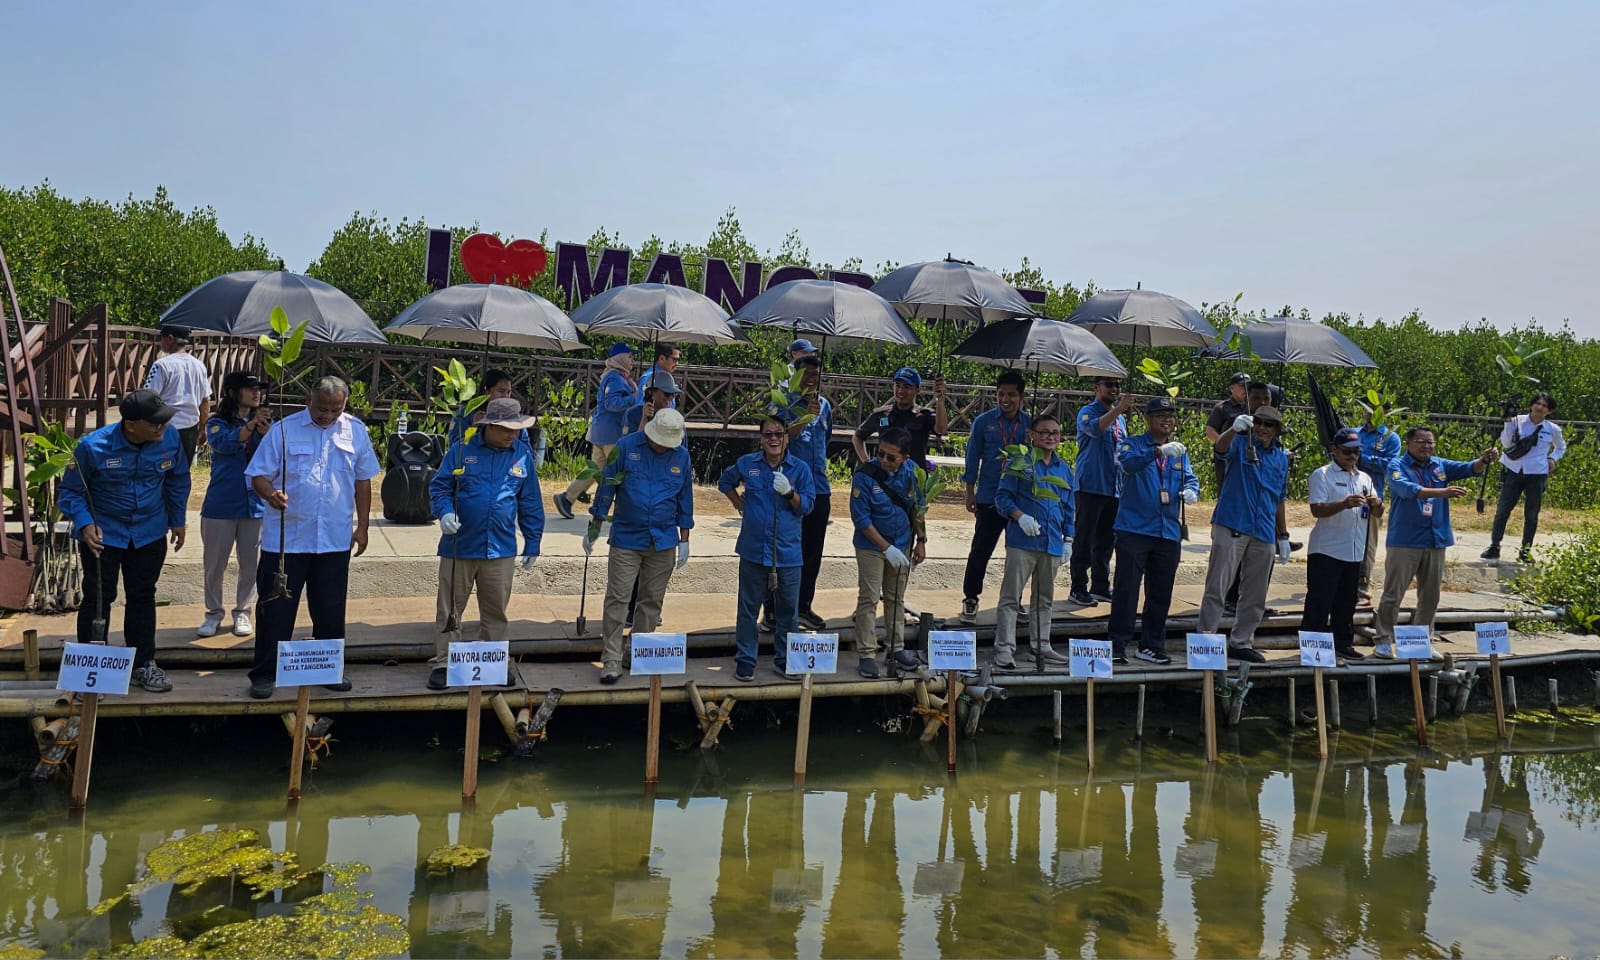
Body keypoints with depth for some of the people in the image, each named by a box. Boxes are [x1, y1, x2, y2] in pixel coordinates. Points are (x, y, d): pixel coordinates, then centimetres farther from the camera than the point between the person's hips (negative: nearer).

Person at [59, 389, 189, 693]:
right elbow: (71, 490, -10)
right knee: (97, 599, 5)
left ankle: (143, 664, 25)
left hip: (150, 533, 3)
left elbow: (178, 480, 3)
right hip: (103, 534, -3)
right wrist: (84, 523, -26)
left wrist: (178, 520, 7)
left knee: (143, 598, 13)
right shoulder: (94, 447, -23)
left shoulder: (170, 438, -15)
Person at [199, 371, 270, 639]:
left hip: (256, 504, 2)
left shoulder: (265, 423, 5)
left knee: (251, 563, 8)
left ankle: (243, 612, 22)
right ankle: (214, 613, 22)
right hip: (221, 505, -2)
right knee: (215, 563, 7)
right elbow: (224, 443, -22)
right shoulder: (218, 423, -1)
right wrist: (251, 425, -36)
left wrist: (265, 429, -29)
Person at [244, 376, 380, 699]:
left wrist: (362, 526, 7)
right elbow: (258, 475, -3)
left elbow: (363, 481, 10)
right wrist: (270, 493, -26)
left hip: (335, 539, 2)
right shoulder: (284, 430, -4)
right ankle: (265, 673, 14)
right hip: (286, 538, -2)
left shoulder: (355, 431, 4)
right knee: (276, 608, 3)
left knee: (331, 610, 11)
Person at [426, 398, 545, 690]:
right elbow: (439, 487, 0)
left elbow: (530, 503, 8)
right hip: (460, 545, -2)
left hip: (501, 549, 2)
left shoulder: (523, 455, 3)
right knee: (450, 609, 7)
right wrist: (445, 512, -20)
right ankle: (443, 663, 18)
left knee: (495, 611, 11)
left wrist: (532, 544, 9)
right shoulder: (462, 450, -3)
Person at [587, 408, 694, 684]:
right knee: (617, 598, -5)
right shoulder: (626, 447, -7)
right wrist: (594, 528, 1)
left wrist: (684, 539, 9)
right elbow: (607, 486, -1)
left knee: (652, 600, 10)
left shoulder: (682, 456, 1)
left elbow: (685, 499, 10)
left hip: (663, 541, 3)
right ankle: (612, 659, 1)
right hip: (626, 539, -2)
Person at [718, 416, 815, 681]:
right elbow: (725, 483, 20)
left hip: (788, 551, 0)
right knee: (749, 607, 8)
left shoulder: (800, 468, -2)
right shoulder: (747, 464, 1)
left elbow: (807, 506, -4)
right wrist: (740, 504, 8)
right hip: (754, 549, 0)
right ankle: (745, 659, 19)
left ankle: (784, 660, 22)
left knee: (788, 608, 8)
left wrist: (789, 492, -20)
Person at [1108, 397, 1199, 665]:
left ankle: (1151, 645, 21)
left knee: (1161, 593, 11)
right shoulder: (1133, 444, -1)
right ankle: (1117, 645, 0)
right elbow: (1127, 463, -23)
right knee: (1126, 590, -6)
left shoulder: (1179, 451, 16)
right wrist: (1159, 451, -37)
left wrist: (1190, 491, -14)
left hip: (1169, 532, 6)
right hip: (1134, 529, -5)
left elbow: (1190, 478, 10)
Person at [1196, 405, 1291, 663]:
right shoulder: (1241, 443, -1)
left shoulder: (1281, 458, 14)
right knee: (1217, 587, -6)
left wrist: (1283, 537, 19)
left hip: (1264, 534, 6)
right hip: (1232, 526, -6)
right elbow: (1220, 448, -25)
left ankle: (1241, 643, 21)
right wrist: (1235, 428, -45)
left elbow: (1279, 500, 20)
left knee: (1255, 594, 10)